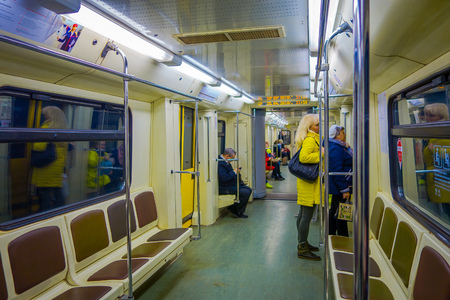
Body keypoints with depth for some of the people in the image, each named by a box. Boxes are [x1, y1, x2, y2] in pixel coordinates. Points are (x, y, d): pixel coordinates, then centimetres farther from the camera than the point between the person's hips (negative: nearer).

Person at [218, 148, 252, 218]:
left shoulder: (226, 162, 12)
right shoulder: (220, 163, -22)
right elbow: (224, 178, -30)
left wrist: (237, 172, 6)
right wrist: (234, 172, -18)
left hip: (232, 185, 11)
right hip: (225, 188, -11)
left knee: (249, 189, 4)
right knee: (245, 193, -19)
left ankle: (239, 212, 8)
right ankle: (233, 209, 2)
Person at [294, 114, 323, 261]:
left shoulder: (314, 138, 17)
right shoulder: (310, 139, -17)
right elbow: (303, 157, -30)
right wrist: (321, 154, -22)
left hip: (306, 181, 11)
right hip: (309, 182, -11)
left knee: (303, 214, 17)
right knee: (307, 215, -6)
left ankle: (302, 243, 30)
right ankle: (302, 249, 2)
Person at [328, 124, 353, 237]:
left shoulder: (340, 147, 15)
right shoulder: (335, 148, -18)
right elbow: (337, 171, -22)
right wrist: (344, 189, -21)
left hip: (338, 188, 11)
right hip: (339, 187, -11)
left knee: (334, 212, 17)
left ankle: (331, 236, 27)